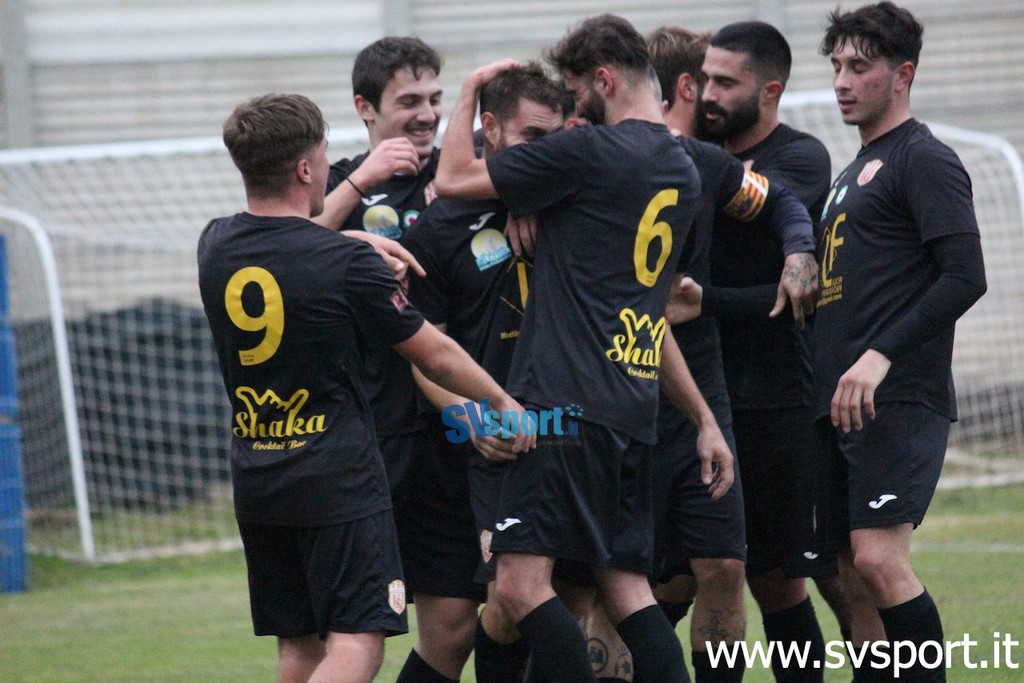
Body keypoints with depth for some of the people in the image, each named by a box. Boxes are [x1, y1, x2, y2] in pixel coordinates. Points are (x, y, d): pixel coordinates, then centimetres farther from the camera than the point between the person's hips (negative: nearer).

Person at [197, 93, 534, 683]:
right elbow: (434, 354, -1)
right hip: (336, 479, -7)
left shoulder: (216, 246, 1)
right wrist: (503, 402, 14)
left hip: (255, 476, 7)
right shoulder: (346, 262, -14)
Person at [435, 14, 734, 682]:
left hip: (568, 402, -9)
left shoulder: (591, 151, -9)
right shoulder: (682, 172, 18)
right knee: (626, 586, 10)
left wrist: (470, 89, 11)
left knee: (523, 583, -11)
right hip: (634, 412, 9)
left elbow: (454, 179, -3)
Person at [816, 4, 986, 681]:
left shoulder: (924, 160, -5)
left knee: (880, 560, -18)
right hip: (840, 403, 9)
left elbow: (965, 278, -15)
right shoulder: (857, 169, 23)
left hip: (898, 399, -9)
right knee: (856, 578, 5)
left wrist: (880, 356, -21)